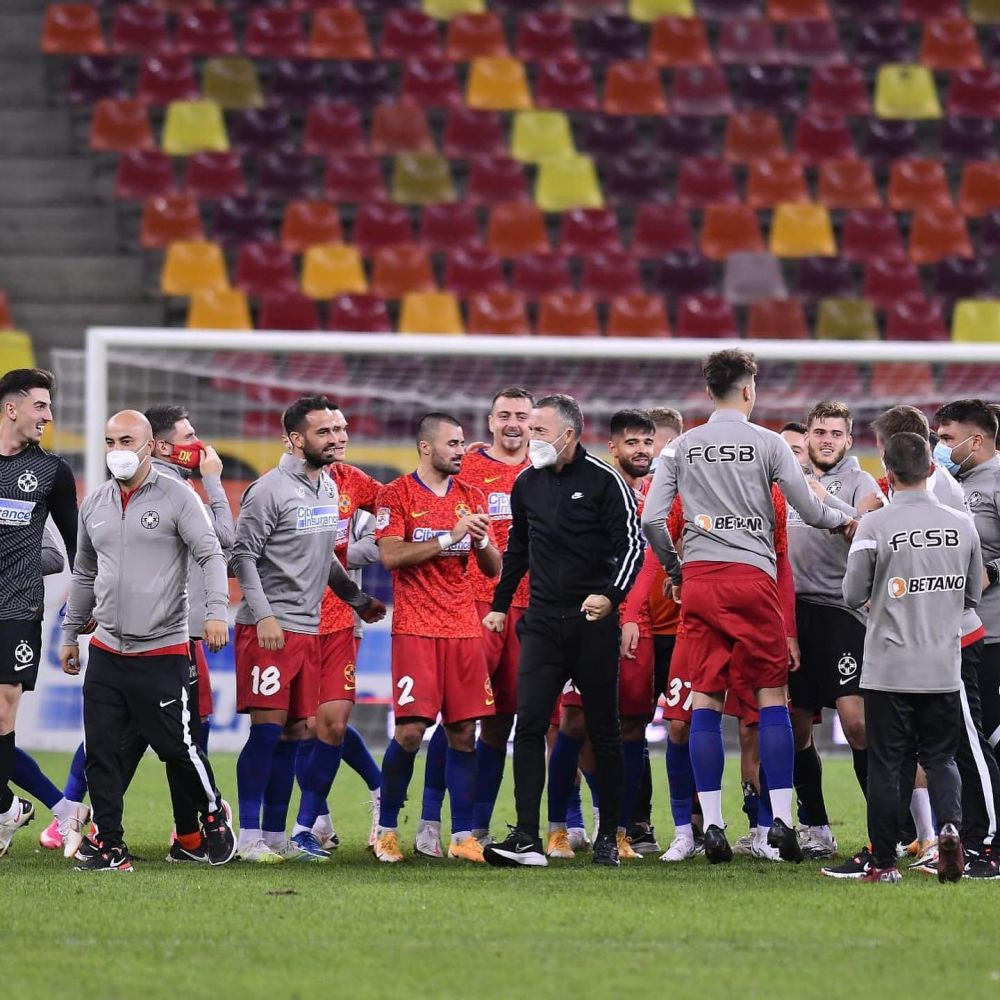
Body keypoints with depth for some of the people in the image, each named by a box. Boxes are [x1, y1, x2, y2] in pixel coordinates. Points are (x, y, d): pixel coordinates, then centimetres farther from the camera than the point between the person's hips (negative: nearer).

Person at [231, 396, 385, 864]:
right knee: (267, 728, -10)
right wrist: (264, 615, -19)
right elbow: (243, 555, -12)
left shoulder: (329, 488, 14)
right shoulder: (270, 490, -11)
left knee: (296, 731, 7)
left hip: (308, 628, 8)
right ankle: (249, 836, -6)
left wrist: (356, 597, 27)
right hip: (268, 628, -8)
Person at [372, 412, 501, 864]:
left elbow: (493, 568, 15)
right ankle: (386, 829, 4)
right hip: (416, 630, -5)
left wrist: (481, 540, -6)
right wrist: (450, 537, -16)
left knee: (463, 733, 0)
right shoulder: (396, 494, -1)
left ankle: (463, 837, 3)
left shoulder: (470, 496, 14)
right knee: (410, 730, -10)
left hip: (464, 629, 5)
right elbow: (390, 555, -13)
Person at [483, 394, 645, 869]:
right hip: (542, 624, 4)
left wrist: (611, 595, -22)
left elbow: (631, 544, -8)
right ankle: (526, 839, -12)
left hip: (593, 623, -4)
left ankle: (608, 837, 12)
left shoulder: (603, 481, -6)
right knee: (528, 726, -8)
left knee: (603, 732, 4)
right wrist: (500, 605, 24)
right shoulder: (527, 484, 10)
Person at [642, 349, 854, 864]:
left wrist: (674, 568, 19)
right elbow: (809, 511, 2)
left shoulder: (681, 447, 8)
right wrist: (843, 520, 23)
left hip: (698, 579, 3)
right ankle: (781, 818, -3)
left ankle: (711, 823, 0)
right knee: (771, 697, 3)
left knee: (705, 701, 4)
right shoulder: (767, 443, 0)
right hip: (751, 577, -3)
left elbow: (652, 520, 4)